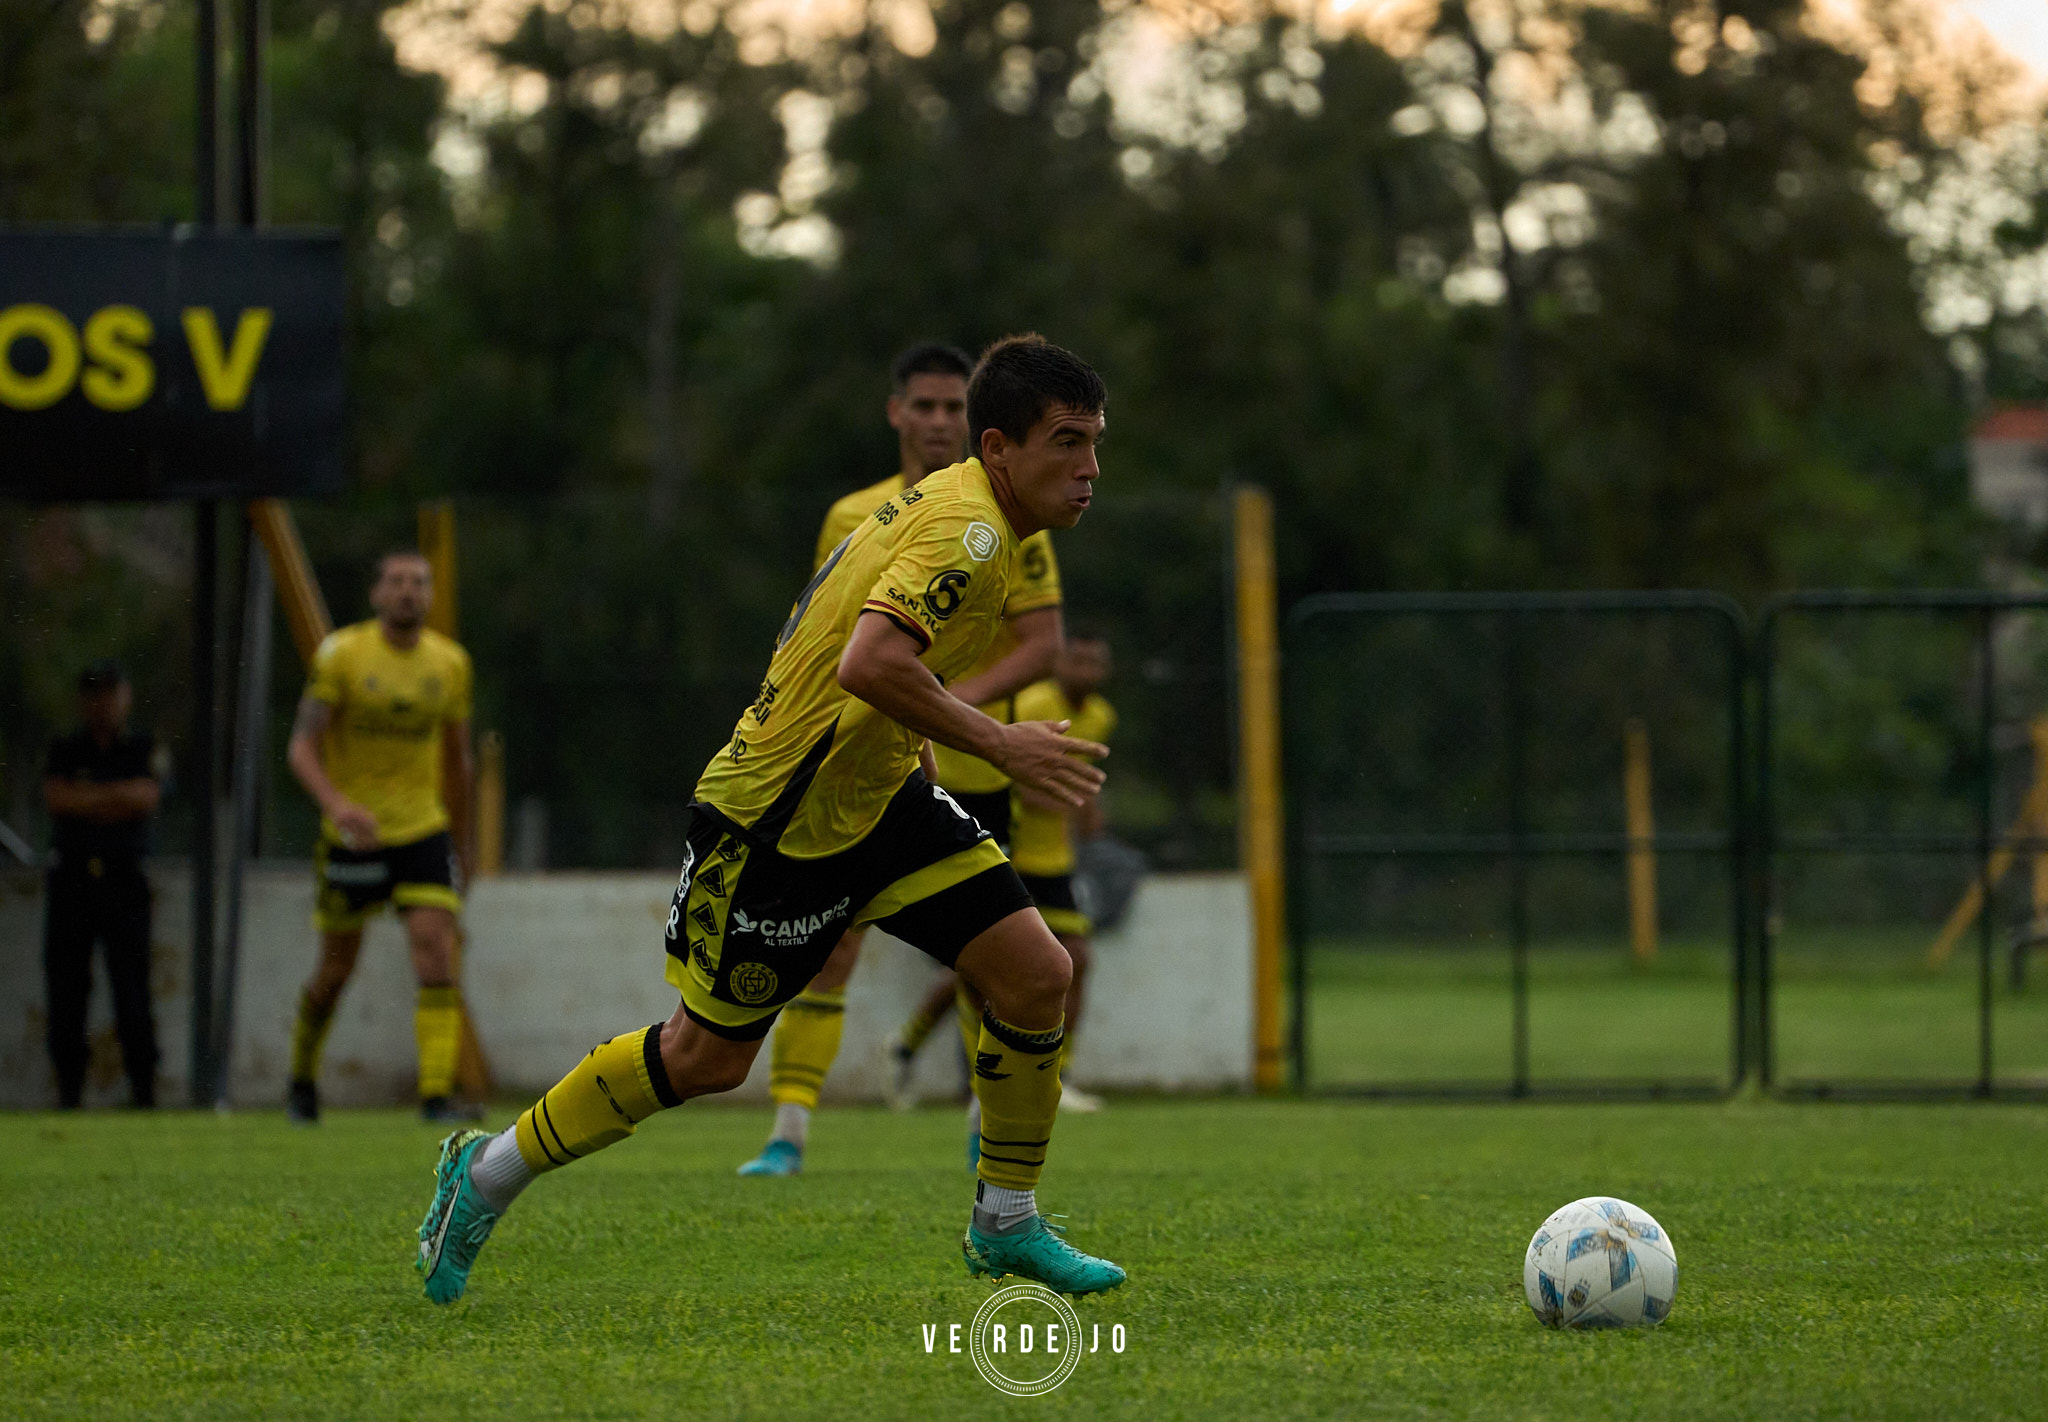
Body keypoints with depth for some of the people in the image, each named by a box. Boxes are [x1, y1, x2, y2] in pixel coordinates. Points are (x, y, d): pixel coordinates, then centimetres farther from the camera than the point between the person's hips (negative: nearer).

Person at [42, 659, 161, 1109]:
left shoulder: (145, 750, 9)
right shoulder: (65, 752, 11)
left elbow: (147, 798, -7)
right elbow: (56, 797, -5)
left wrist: (86, 801, -8)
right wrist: (119, 794, -7)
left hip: (124, 879, -1)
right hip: (71, 875, 1)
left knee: (132, 985, -8)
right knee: (65, 987, -2)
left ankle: (143, 1085, -6)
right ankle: (69, 1085, 3)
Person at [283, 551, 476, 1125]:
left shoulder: (450, 663, 3)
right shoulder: (341, 655, -8)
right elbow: (301, 748, -14)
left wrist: (461, 845, 20)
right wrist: (337, 803, -32)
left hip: (423, 833, 2)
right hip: (351, 835, -2)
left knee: (437, 953, -16)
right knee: (336, 970, 7)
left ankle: (437, 1093, -19)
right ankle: (302, 1076, 33)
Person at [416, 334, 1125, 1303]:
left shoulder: (950, 506, 6)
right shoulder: (969, 530, -25)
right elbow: (871, 666, -39)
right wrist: (999, 744, -33)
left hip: (877, 796, 9)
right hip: (775, 818, -9)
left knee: (1035, 973, -4)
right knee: (704, 1057, 4)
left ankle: (1006, 1225, 11)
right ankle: (488, 1173, 24)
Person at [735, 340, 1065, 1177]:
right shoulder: (852, 520, 6)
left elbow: (1043, 643, -7)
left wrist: (954, 702, -20)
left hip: (972, 770, -1)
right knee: (825, 943, -9)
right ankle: (789, 1131, -8)